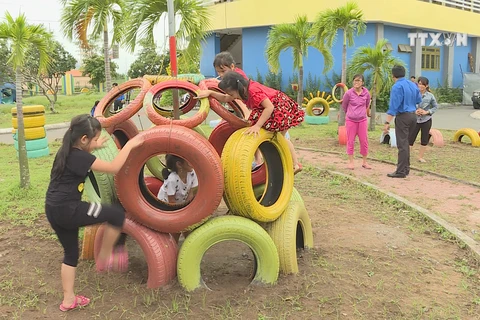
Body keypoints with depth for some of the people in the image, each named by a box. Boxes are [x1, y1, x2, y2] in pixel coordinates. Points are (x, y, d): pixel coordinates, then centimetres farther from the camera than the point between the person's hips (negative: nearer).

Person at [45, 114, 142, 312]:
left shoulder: (67, 152, 10)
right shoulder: (79, 157, -18)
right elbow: (114, 168, -20)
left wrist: (94, 147, 30)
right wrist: (129, 145, -12)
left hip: (54, 210, 10)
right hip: (67, 210, -10)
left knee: (71, 253, 21)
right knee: (117, 215, -5)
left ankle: (69, 300, 31)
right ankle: (104, 259, 11)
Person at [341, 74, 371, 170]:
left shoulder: (366, 93, -3)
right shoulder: (349, 93, -9)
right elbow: (344, 105, 8)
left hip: (362, 120, 2)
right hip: (350, 120, -2)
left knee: (364, 141, 5)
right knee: (350, 141, 4)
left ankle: (365, 162, 17)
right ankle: (351, 162, 13)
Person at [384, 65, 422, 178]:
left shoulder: (397, 87, -14)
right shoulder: (413, 85, 10)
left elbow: (393, 106, -20)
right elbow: (419, 100, 22)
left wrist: (387, 122, -22)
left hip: (403, 116, -8)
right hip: (413, 115, 8)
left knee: (402, 144, -5)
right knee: (406, 143, 17)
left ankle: (401, 172, -1)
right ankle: (406, 168, 23)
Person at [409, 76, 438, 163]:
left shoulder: (430, 96, -2)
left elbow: (435, 106, 7)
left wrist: (427, 112, -8)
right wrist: (415, 111, -15)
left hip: (426, 120, 2)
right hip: (415, 119, -1)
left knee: (424, 139, 9)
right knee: (410, 138, -5)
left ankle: (420, 157, 22)